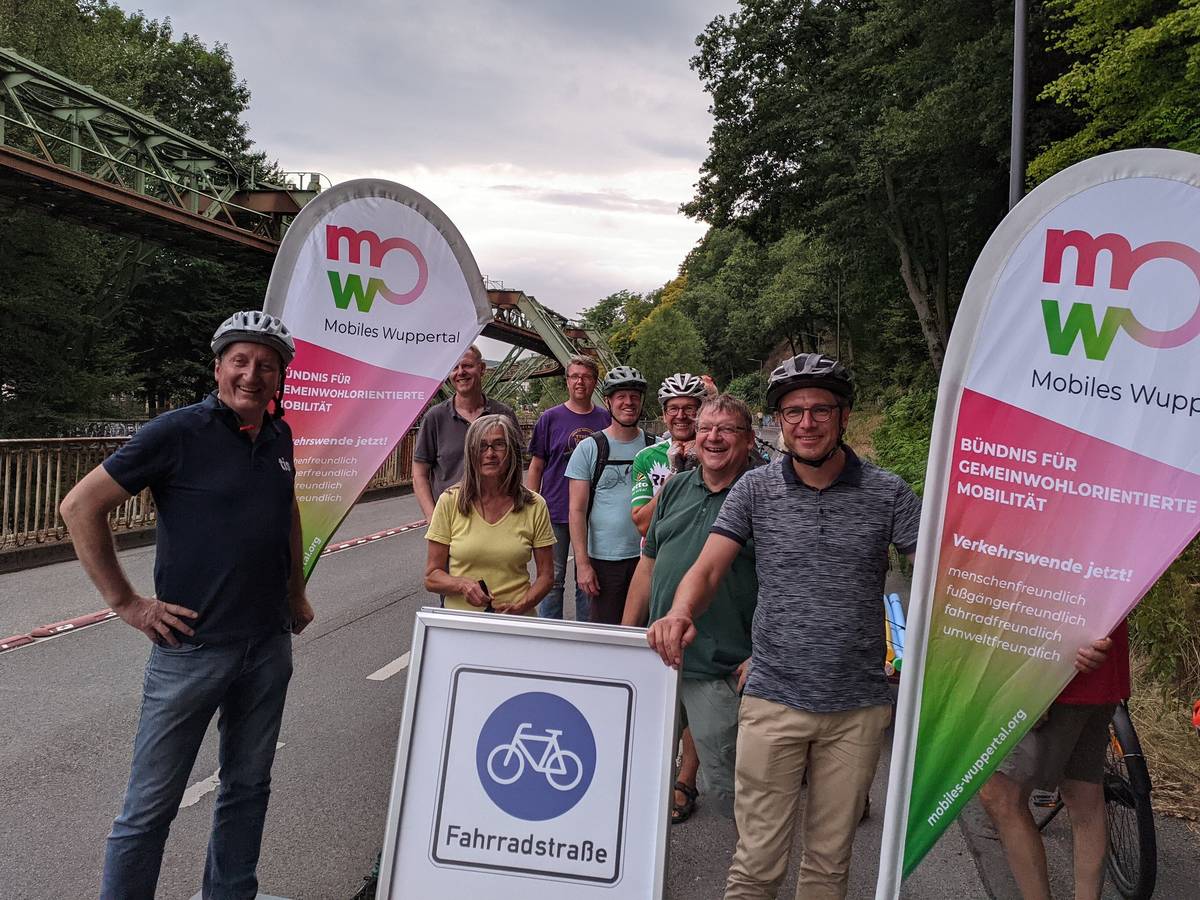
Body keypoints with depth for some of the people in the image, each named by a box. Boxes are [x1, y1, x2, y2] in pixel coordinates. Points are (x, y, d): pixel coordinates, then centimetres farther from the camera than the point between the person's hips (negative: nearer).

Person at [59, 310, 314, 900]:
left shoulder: (279, 436, 6)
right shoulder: (178, 431, -11)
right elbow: (80, 506, -10)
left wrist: (296, 593, 21)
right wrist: (126, 603, -11)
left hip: (269, 645, 6)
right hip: (192, 646, -5)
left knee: (248, 788, 18)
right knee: (151, 806, 5)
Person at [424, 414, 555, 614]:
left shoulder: (534, 506, 3)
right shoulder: (450, 501, 2)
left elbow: (546, 575, 9)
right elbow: (432, 577, 7)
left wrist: (521, 606, -8)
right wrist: (462, 584, -13)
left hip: (517, 622, 0)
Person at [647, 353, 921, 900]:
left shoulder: (887, 494, -1)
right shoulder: (755, 490, -1)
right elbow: (707, 569, -5)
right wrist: (680, 614, -27)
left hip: (858, 707, 1)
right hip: (773, 699, -1)